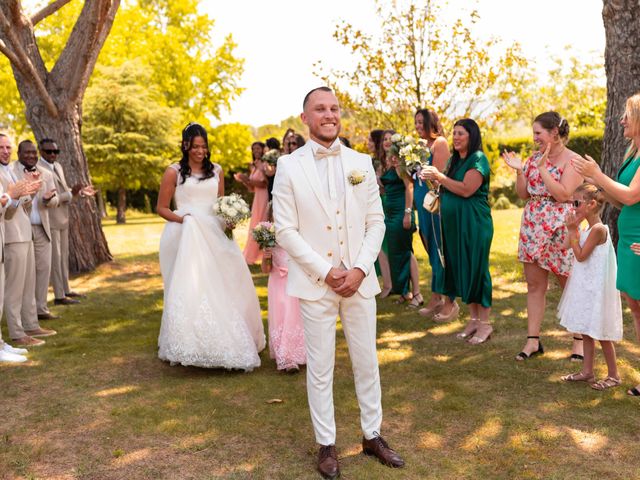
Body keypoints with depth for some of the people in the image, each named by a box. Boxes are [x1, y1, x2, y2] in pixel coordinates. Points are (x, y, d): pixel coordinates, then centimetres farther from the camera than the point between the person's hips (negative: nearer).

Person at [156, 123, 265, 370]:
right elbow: (161, 208, 3)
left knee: (221, 286, 1)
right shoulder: (174, 172, 2)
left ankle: (226, 340, 14)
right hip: (186, 236, -4)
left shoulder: (216, 171, 13)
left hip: (213, 234, 4)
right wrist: (183, 219, -13)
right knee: (189, 288, -7)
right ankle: (190, 346, 4)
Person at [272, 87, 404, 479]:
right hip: (315, 283, -2)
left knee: (367, 363, 12)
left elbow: (376, 222, 4)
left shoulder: (362, 163, 5)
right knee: (320, 369, 7)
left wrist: (359, 270, -8)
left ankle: (372, 436, 29)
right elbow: (286, 230, -6)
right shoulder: (289, 166, -3)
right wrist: (326, 272, -12)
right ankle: (327, 444, 23)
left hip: (359, 280, 3)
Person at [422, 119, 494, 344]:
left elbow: (466, 190, -21)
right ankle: (474, 318, 21)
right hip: (454, 223, 8)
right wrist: (433, 182, 3)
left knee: (476, 269, -4)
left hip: (474, 223, -8)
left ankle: (485, 323, 6)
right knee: (461, 269, 10)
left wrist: (439, 177, -17)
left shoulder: (478, 159, -9)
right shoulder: (454, 160, 14)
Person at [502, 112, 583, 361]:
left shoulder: (572, 160, -7)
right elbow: (523, 194, 10)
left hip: (559, 230, -6)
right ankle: (533, 340, 15)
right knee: (534, 286, 8)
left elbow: (565, 195, -19)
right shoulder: (534, 158, 10)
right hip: (532, 228, 6)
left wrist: (542, 168, -18)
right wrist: (519, 171, -4)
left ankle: (579, 340, 20)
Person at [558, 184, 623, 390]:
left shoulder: (598, 229, -19)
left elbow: (580, 255, -19)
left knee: (600, 332, 0)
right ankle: (587, 371, 24)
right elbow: (568, 247, 13)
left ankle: (613, 375, 12)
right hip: (586, 286, 10)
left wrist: (572, 230, -15)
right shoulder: (588, 228, 10)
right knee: (586, 330, 15)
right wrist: (574, 228, 6)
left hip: (596, 288, -10)